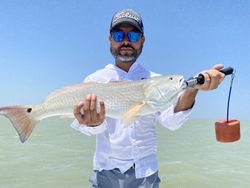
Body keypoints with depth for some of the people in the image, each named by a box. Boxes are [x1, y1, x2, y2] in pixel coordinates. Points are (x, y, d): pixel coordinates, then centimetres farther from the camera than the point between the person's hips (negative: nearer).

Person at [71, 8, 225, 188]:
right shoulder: (94, 80, -2)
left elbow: (171, 120, -19)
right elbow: (93, 127, -17)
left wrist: (193, 87, -36)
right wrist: (94, 121, -40)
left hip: (145, 171, 0)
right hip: (107, 170, 0)